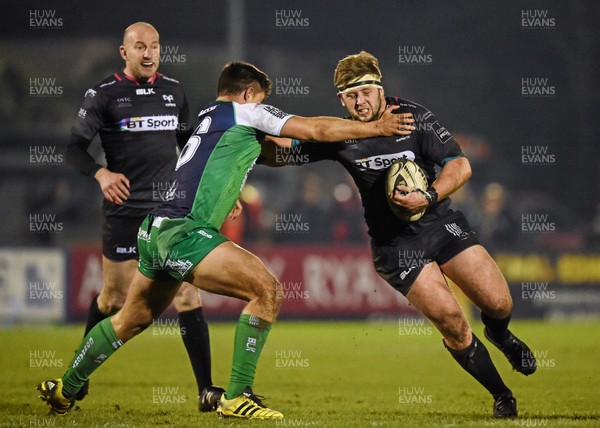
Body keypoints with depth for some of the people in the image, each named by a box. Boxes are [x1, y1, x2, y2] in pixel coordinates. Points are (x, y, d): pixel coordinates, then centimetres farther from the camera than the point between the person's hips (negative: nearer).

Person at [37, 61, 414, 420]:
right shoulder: (245, 111, 2)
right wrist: (376, 127, 9)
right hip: (183, 232, -9)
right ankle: (236, 396, -13)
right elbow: (316, 130, 1)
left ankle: (64, 391, 35)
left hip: (156, 230, 9)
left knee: (132, 319, 25)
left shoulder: (206, 118, 25)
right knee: (268, 289, -14)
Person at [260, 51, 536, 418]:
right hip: (396, 244, -1)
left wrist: (429, 198, -26)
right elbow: (280, 153, -2)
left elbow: (460, 166, -11)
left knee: (497, 302, -10)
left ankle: (500, 335, 29)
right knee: (451, 321, -13)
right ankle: (501, 396, 7)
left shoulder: (414, 117, -7)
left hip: (441, 222, 1)